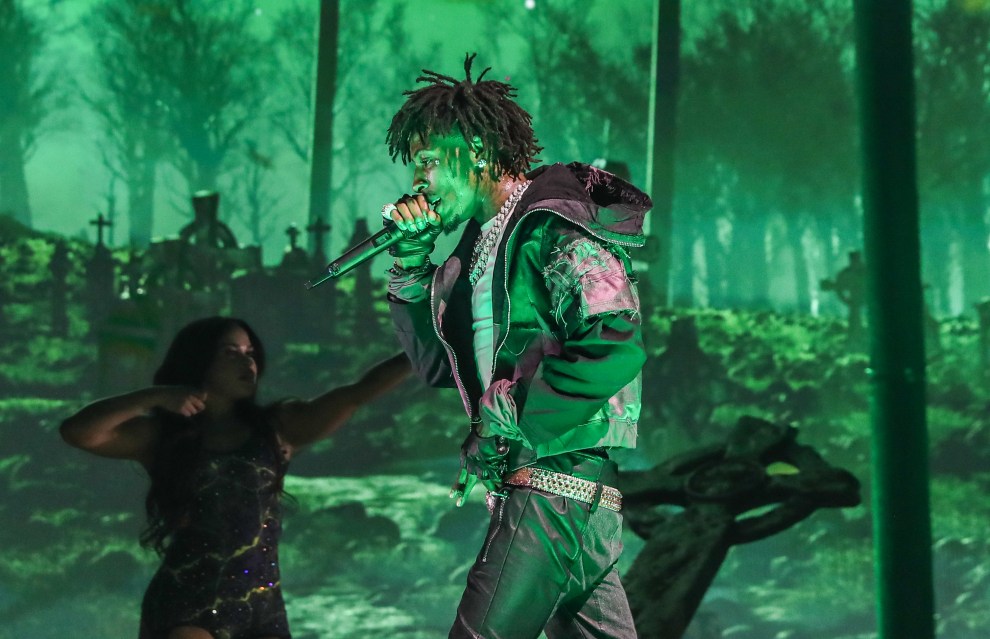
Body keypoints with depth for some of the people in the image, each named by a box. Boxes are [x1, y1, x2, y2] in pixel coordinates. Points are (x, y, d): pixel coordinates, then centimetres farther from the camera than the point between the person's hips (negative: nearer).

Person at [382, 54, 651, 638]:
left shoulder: (555, 228, -10)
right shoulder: (484, 240, 19)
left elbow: (617, 346, -24)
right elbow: (437, 365, 23)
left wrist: (506, 423, -16)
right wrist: (411, 260, 11)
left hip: (555, 483, -9)